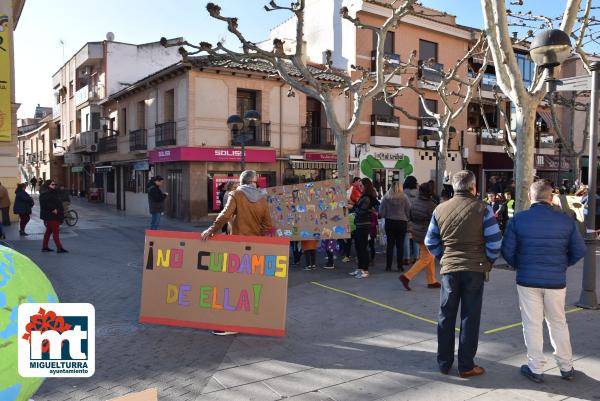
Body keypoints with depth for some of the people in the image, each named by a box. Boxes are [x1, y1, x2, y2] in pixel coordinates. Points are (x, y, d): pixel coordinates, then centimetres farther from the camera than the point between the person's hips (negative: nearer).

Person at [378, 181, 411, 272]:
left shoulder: (386, 198, -6)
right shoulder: (404, 198, -8)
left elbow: (381, 212, -3)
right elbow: (409, 211, -4)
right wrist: (406, 219, 13)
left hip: (389, 222, 1)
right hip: (402, 222, -1)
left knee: (390, 244, 7)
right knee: (400, 244, 5)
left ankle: (388, 266, 9)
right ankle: (400, 266, 6)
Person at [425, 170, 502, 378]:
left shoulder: (440, 209, 4)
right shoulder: (482, 208, -5)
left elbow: (430, 241, 9)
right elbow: (495, 241, -8)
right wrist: (488, 262, 6)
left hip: (449, 269, 2)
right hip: (475, 269, -2)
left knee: (446, 316, 12)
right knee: (470, 317, 6)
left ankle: (444, 363, 20)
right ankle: (466, 366, 12)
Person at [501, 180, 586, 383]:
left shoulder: (518, 219, -9)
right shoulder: (566, 220, -4)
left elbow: (507, 250, -8)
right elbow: (579, 250, 1)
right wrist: (563, 265, 17)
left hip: (528, 280, -2)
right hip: (556, 281, 2)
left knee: (532, 325, 8)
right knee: (558, 323, 18)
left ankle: (536, 369, 16)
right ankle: (566, 367, 28)